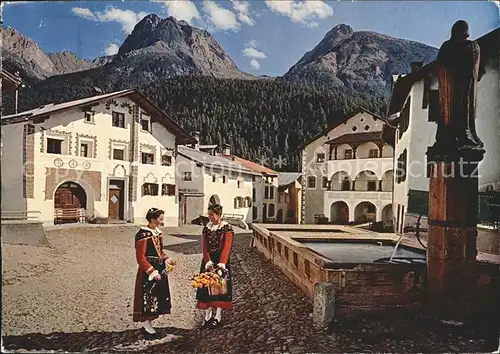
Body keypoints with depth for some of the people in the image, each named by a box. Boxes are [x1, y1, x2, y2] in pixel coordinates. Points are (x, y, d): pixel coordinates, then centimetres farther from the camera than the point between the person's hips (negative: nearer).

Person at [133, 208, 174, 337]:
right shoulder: (143, 234, -18)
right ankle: (146, 326, 17)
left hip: (160, 269, 9)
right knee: (148, 297, 2)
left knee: (158, 296, 13)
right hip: (148, 272, -9)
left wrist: (167, 260, 4)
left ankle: (147, 324, 27)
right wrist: (152, 272, -21)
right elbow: (141, 258, -18)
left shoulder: (158, 232, 8)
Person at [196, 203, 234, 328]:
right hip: (208, 261, 5)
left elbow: (226, 247, -19)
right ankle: (208, 316, 19)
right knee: (207, 287, 6)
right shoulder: (206, 228, 6)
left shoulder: (227, 228, -8)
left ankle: (218, 317, 13)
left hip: (221, 261, -4)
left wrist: (222, 263, -32)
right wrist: (208, 261, -17)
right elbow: (204, 247, -1)